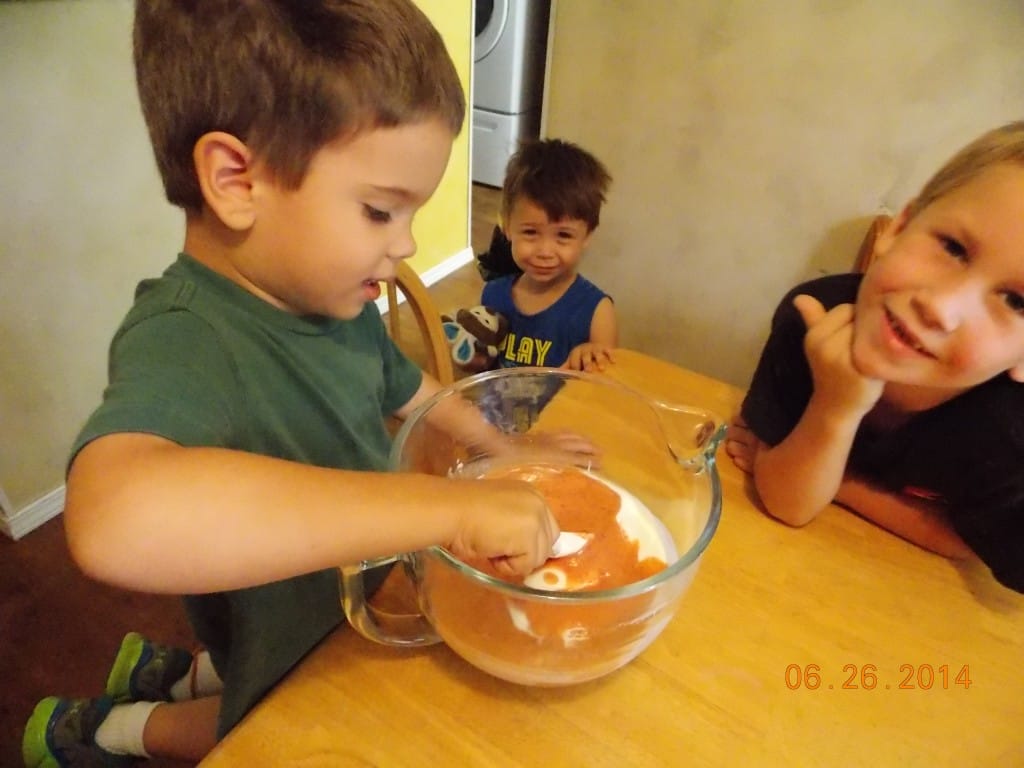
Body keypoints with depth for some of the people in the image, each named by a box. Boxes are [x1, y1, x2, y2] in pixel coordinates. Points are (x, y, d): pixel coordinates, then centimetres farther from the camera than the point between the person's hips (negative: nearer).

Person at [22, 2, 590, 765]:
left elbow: (405, 388, 8)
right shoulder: (182, 343, -34)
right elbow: (117, 521, -55)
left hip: (368, 620, 7)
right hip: (296, 707, -6)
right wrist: (452, 505, -53)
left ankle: (174, 674, 44)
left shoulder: (335, 301, -10)